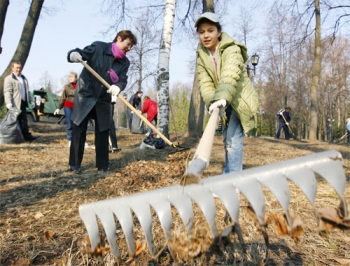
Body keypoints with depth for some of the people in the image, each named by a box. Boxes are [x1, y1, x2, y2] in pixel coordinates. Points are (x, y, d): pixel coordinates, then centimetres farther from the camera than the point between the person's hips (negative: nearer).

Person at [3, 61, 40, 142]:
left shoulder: (24, 78, 19)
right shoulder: (9, 79, -5)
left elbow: (27, 91, 25)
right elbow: (7, 92, -13)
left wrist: (30, 101, 20)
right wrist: (9, 104, -23)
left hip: (23, 103, 7)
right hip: (15, 104, -7)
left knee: (23, 121, 8)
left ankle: (27, 136, 10)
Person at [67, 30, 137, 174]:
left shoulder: (125, 62, 0)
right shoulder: (98, 47, -11)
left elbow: (123, 80, -10)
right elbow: (80, 53, -14)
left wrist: (118, 86, -34)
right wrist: (73, 54, -39)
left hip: (104, 99, 4)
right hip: (85, 94, -4)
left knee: (103, 131, 5)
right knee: (79, 130, -1)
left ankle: (102, 165, 16)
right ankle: (74, 164, 11)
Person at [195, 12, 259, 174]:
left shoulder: (231, 49, -21)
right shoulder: (201, 55, -3)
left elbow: (230, 76, -39)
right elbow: (205, 83, -13)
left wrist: (222, 97, -57)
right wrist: (211, 101, -32)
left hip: (240, 99, -7)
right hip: (225, 103, 7)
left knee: (233, 139, -18)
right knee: (227, 139, 17)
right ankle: (230, 174, 34)